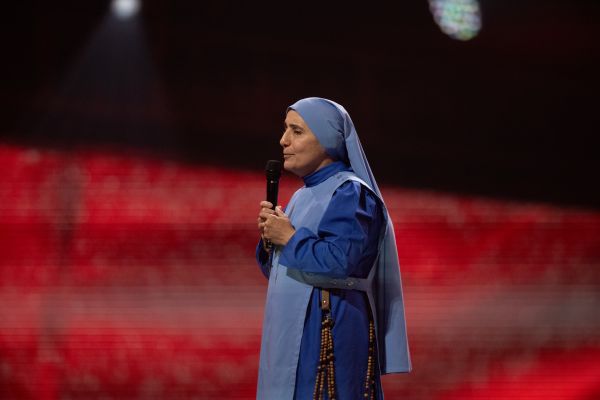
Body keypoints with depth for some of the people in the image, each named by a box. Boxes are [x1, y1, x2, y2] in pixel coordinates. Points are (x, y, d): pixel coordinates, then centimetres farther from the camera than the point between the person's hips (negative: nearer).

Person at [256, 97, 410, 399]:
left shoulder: (350, 193, -11)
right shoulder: (304, 196, 17)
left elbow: (341, 263, -23)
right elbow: (279, 269, 20)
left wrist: (290, 238, -13)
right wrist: (269, 237, 1)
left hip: (330, 334, -9)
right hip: (292, 333, 9)